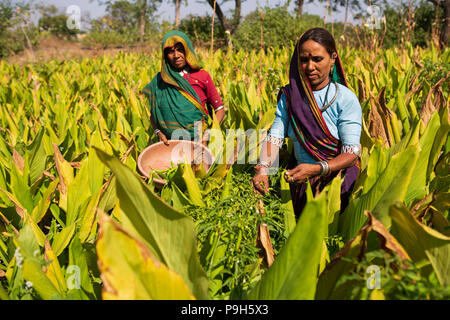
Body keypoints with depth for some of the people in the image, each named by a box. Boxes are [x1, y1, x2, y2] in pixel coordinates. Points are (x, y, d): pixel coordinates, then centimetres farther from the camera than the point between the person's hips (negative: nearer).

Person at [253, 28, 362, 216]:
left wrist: (316, 169, -35)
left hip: (337, 178, -3)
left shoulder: (346, 99, -12)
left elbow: (351, 153, -18)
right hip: (300, 181, 3)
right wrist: (263, 167, -30)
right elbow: (275, 136, -11)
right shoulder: (289, 96, -1)